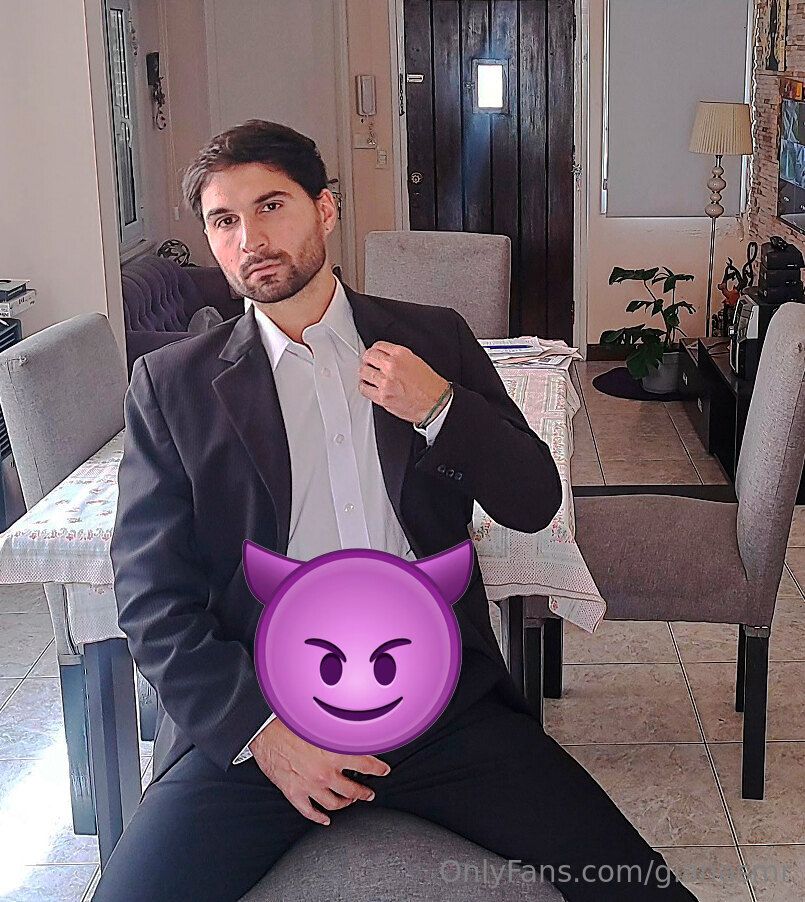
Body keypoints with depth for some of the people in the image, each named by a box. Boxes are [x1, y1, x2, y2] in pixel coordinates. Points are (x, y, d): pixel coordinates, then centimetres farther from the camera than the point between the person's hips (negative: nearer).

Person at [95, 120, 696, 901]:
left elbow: (535, 504, 9)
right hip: (254, 712, 0)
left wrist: (439, 409, -9)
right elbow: (151, 595, -1)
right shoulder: (171, 383, 4)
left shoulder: (435, 340, 9)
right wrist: (260, 730, -13)